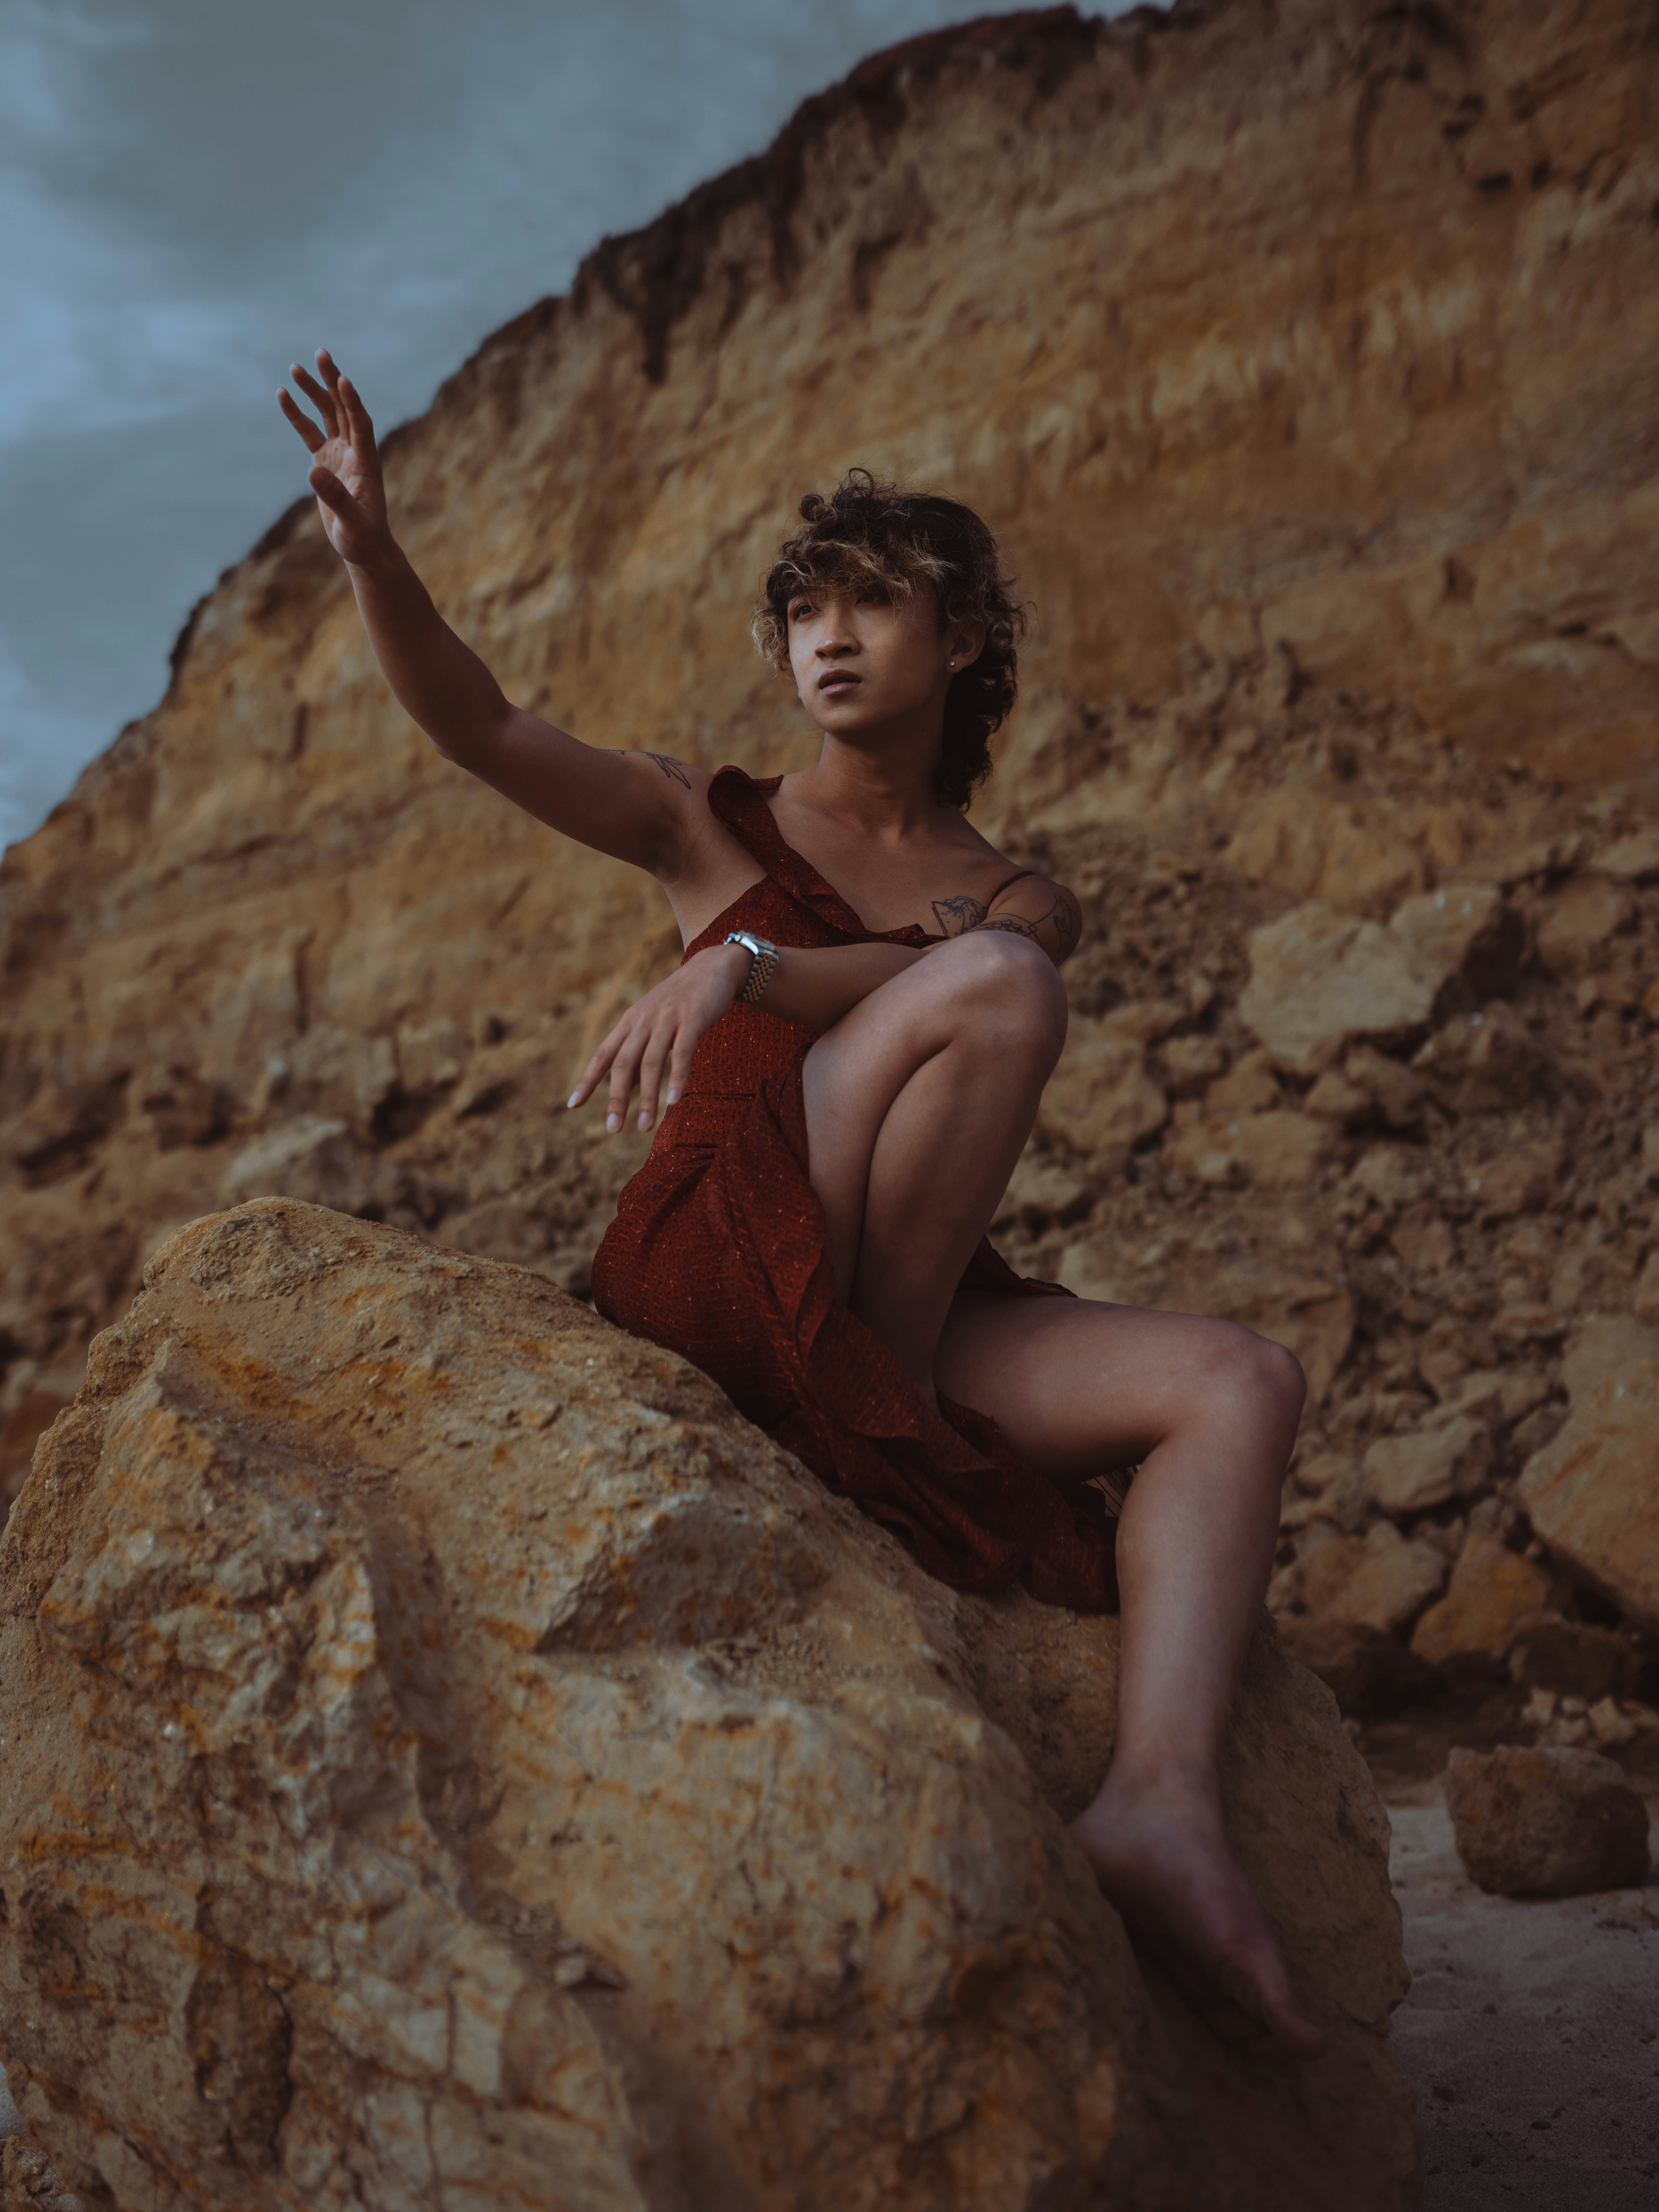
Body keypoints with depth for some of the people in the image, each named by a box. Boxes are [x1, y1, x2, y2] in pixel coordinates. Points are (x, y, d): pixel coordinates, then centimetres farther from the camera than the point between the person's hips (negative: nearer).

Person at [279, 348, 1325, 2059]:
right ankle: (878, 1438, -21)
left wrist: (739, 966, -26)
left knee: (1241, 1380, -17)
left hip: (907, 1318, 4)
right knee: (1002, 988, -24)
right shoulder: (715, 826, 15)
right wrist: (369, 548, -17)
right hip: (710, 1263, -3)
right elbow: (481, 728, 0)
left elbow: (955, 963, -7)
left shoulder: (1017, 893, 18)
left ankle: (1161, 1804, -32)